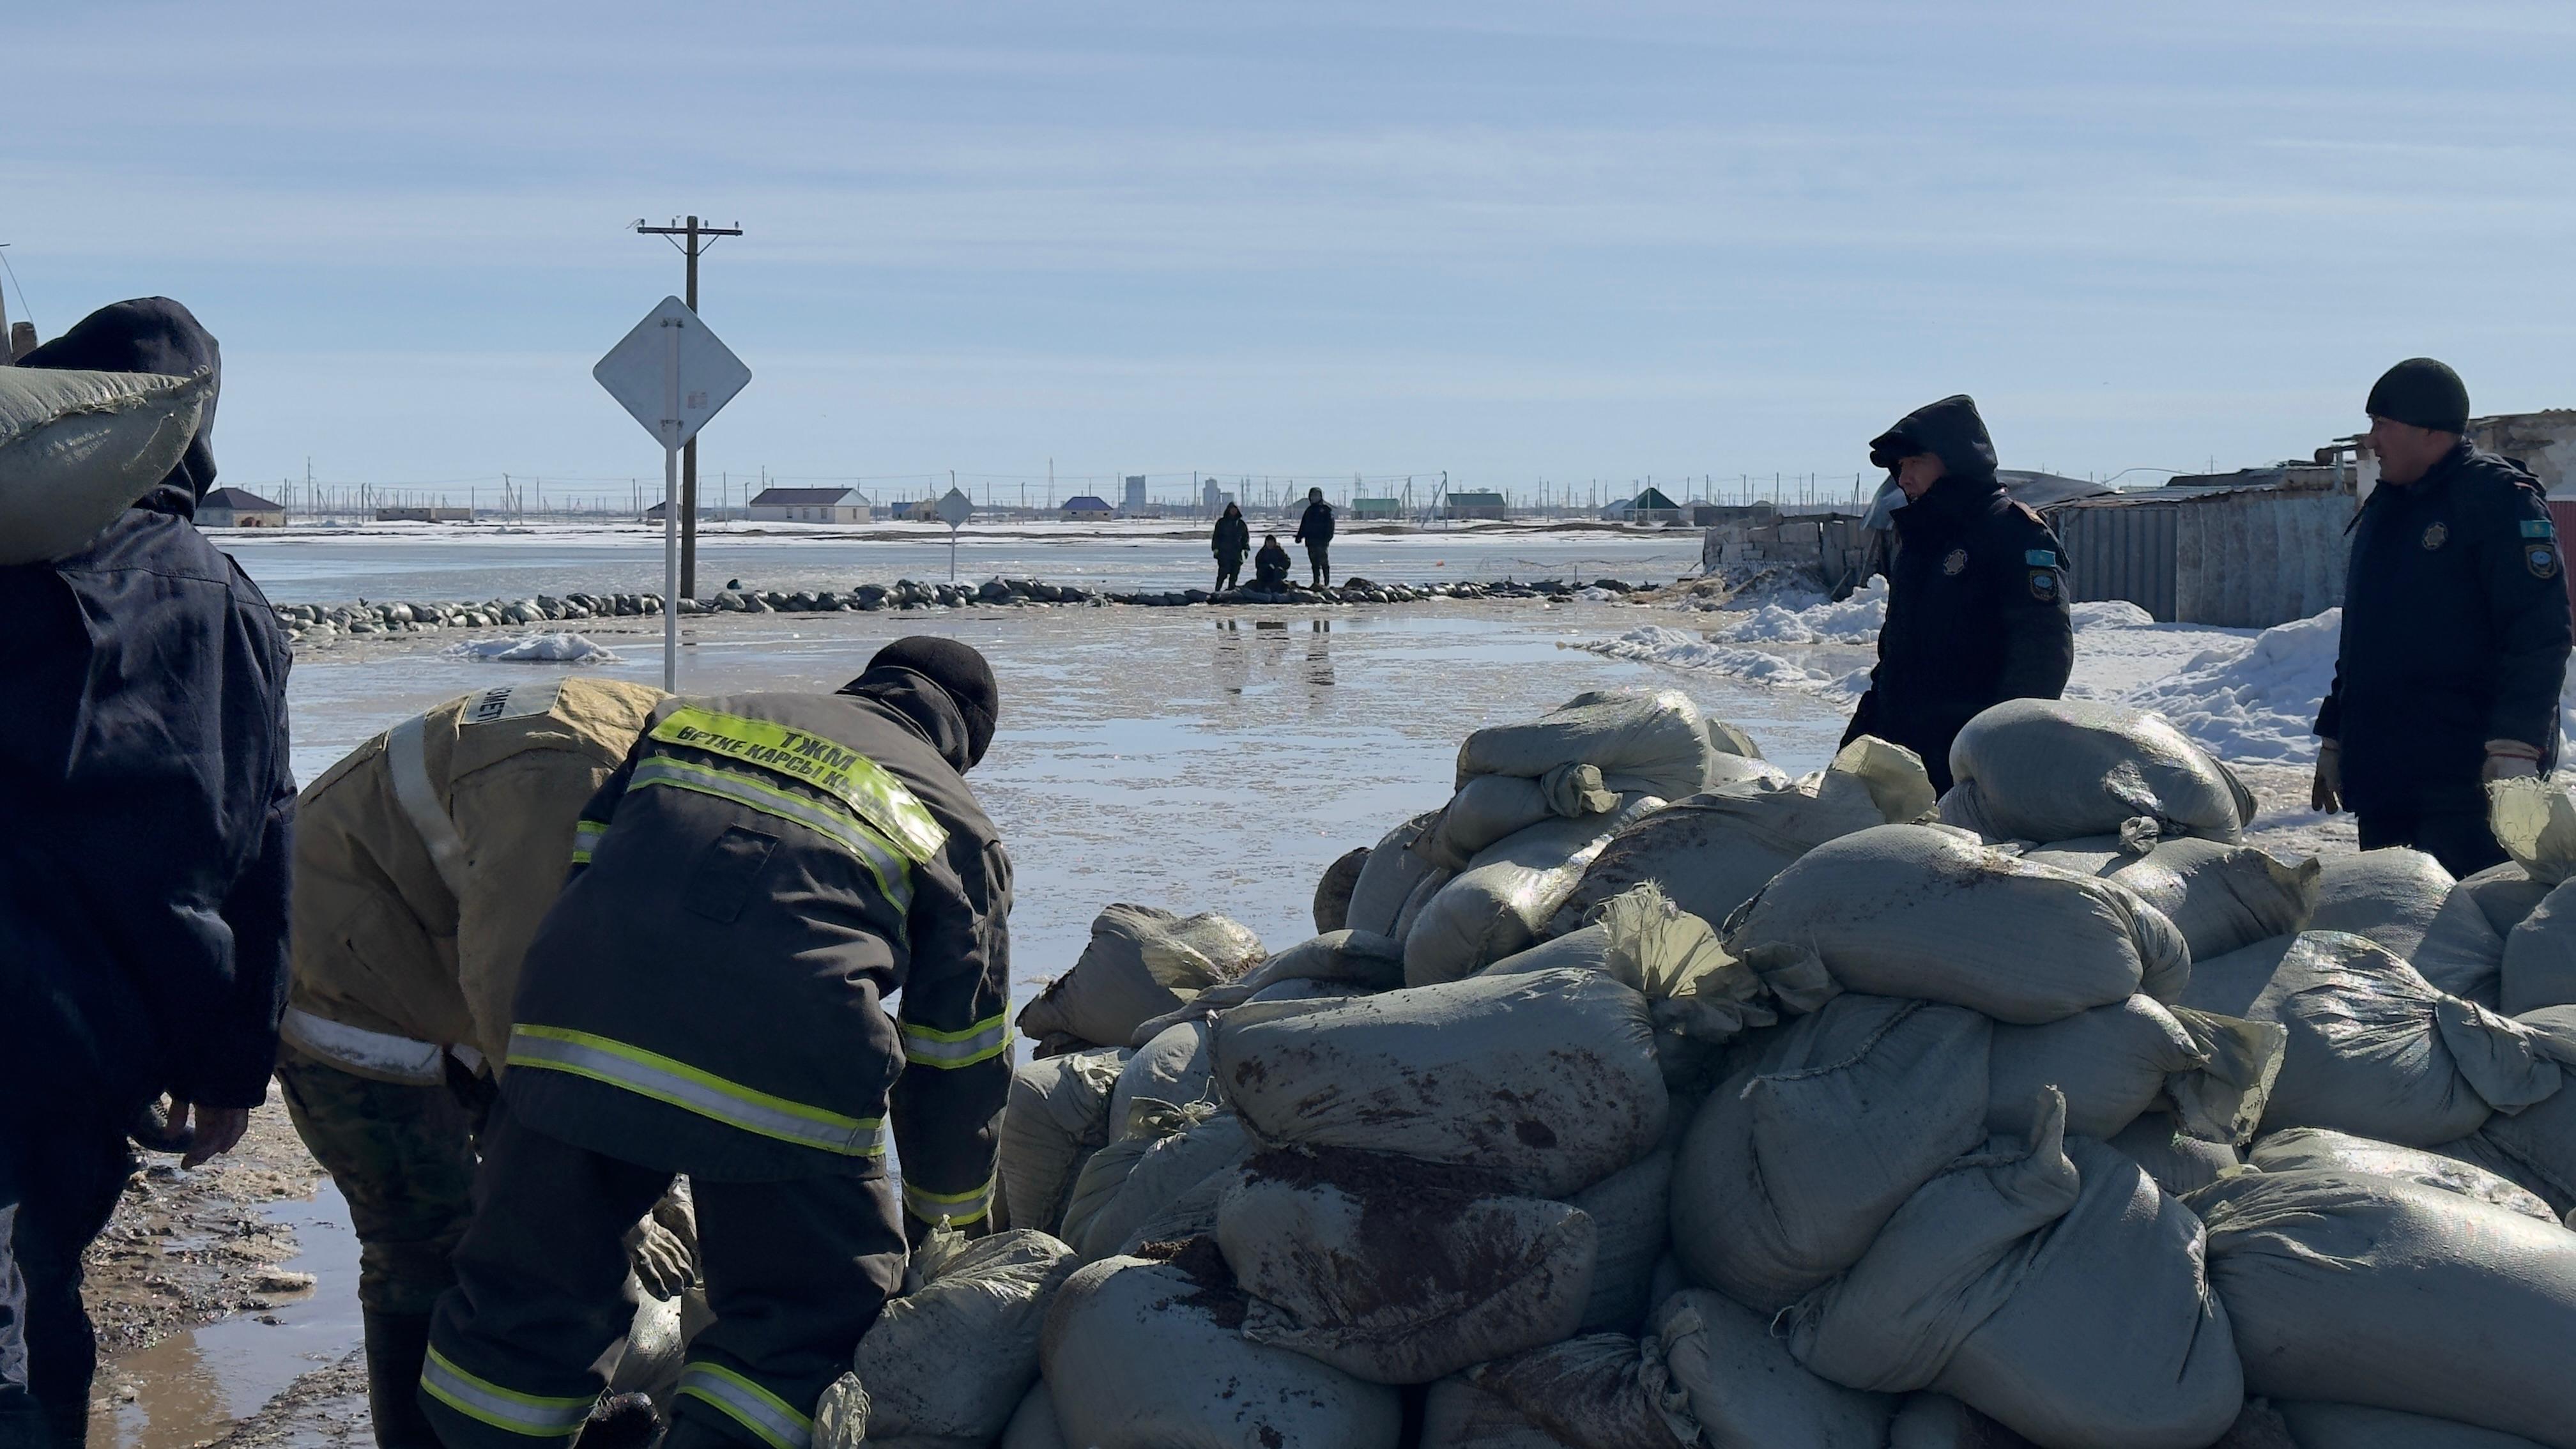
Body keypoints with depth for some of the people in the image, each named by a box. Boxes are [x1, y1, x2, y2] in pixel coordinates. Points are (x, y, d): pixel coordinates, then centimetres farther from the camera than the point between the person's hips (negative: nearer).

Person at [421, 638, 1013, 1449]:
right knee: (813, 1322, 15)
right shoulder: (958, 827, 22)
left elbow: (578, 879, 23)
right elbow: (959, 1067, 23)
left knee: (528, 1294, 18)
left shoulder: (694, 717, 30)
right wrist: (950, 1222, 39)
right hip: (786, 1071, -3)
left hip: (581, 1033, 3)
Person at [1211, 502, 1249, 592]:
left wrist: (1246, 549, 12)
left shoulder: (1241, 524, 13)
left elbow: (1246, 537, 21)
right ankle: (1217, 590, -7)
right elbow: (1216, 536, 2)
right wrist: (1216, 548, -5)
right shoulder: (1222, 522, 3)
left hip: (1237, 553, 4)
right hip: (1224, 552, -4)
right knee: (1223, 572, -12)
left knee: (1235, 573, 2)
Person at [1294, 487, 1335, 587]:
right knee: (1314, 563, 7)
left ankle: (1327, 583, -5)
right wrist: (1299, 536, 9)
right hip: (1311, 541, 6)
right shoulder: (1309, 511, 18)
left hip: (1322, 541, -6)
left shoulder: (1326, 510, 1)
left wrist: (1327, 537, -18)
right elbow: (1303, 525, 20)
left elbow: (1330, 525, -7)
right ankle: (1316, 582, 11)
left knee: (1324, 562, -7)